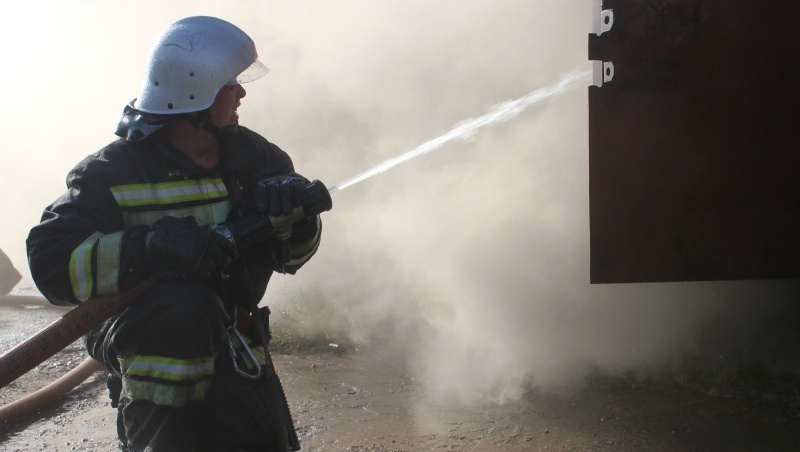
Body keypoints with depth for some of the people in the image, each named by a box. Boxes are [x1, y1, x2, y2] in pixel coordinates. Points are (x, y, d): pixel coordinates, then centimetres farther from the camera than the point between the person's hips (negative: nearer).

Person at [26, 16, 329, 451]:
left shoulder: (254, 155, 2)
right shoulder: (112, 173, -13)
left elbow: (290, 256, 7)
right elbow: (50, 261, -23)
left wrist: (294, 216, -16)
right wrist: (153, 249, -35)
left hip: (240, 364, 5)